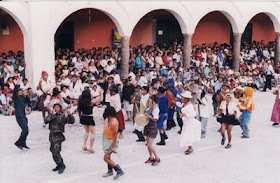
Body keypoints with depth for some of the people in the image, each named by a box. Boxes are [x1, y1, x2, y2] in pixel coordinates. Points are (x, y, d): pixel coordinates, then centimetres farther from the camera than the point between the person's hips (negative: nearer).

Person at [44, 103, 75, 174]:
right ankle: (59, 165, 30)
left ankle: (61, 166, 1)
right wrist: (52, 114, -12)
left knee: (55, 152, -14)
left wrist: (69, 115, -27)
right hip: (52, 135, 7)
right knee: (53, 151, 15)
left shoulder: (63, 116, -5)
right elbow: (46, 121, -8)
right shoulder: (51, 115, 8)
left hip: (58, 136, -6)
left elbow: (72, 121, -10)